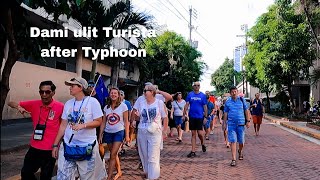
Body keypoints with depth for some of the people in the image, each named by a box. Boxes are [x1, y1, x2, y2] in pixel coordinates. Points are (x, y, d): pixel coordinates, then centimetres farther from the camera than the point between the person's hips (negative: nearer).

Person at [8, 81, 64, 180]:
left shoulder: (60, 107, -14)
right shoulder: (34, 104, -4)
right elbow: (11, 103, 4)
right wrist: (19, 107, -19)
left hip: (50, 149, -4)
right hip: (34, 147, 4)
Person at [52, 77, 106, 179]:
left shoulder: (92, 101, -8)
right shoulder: (68, 103, 6)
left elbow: (98, 122, -7)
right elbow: (63, 125, 10)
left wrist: (83, 125, -23)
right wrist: (56, 144, 9)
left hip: (87, 146, -4)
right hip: (68, 146, 4)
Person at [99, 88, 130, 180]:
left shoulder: (123, 106, -5)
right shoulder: (106, 107, 5)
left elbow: (126, 122, -3)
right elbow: (103, 122, 8)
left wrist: (127, 135, -4)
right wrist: (100, 135, 4)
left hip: (119, 132, -4)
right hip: (108, 133, 4)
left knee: (113, 155, -8)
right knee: (114, 154, 14)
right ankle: (119, 171, 32)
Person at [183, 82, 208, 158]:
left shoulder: (203, 95, 1)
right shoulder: (190, 94, 4)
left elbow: (205, 107, 3)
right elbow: (186, 105, 3)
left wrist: (205, 117, -2)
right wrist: (184, 115, -4)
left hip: (200, 117, -2)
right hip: (192, 117, 2)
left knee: (200, 133, -6)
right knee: (193, 134, 6)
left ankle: (202, 144, 27)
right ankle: (193, 151, 11)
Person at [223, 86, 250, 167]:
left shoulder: (242, 100, 2)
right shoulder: (227, 102, 4)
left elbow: (246, 111, 6)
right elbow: (225, 113, 9)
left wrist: (248, 121, 1)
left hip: (241, 123, 0)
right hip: (231, 124, 0)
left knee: (241, 141, 10)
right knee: (233, 141, -4)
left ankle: (240, 151, 43)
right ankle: (233, 159, 0)